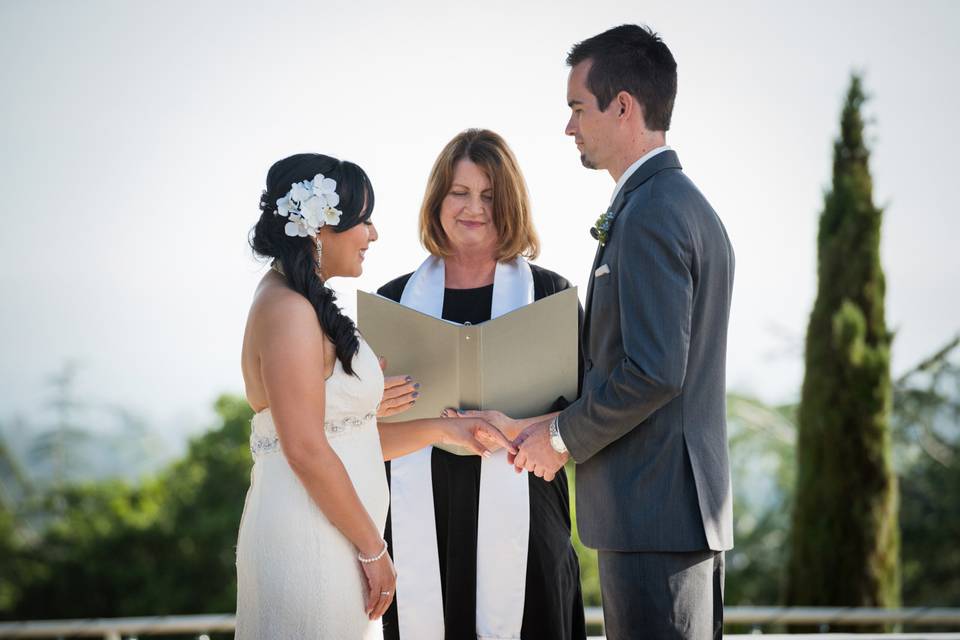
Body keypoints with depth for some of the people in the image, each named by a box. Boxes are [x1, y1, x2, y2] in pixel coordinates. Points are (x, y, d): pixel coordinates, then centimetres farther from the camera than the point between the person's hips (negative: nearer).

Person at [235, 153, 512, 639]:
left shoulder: (306, 307, 16)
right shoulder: (289, 311, -14)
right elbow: (307, 452, -19)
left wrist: (444, 430, 12)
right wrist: (373, 549, -12)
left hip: (328, 539, 10)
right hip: (308, 540, -10)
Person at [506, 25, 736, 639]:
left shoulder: (650, 214, -15)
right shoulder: (694, 207, 17)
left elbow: (653, 372, -23)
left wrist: (562, 436, -9)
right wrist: (572, 427, 14)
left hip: (653, 514, -10)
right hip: (694, 507, 10)